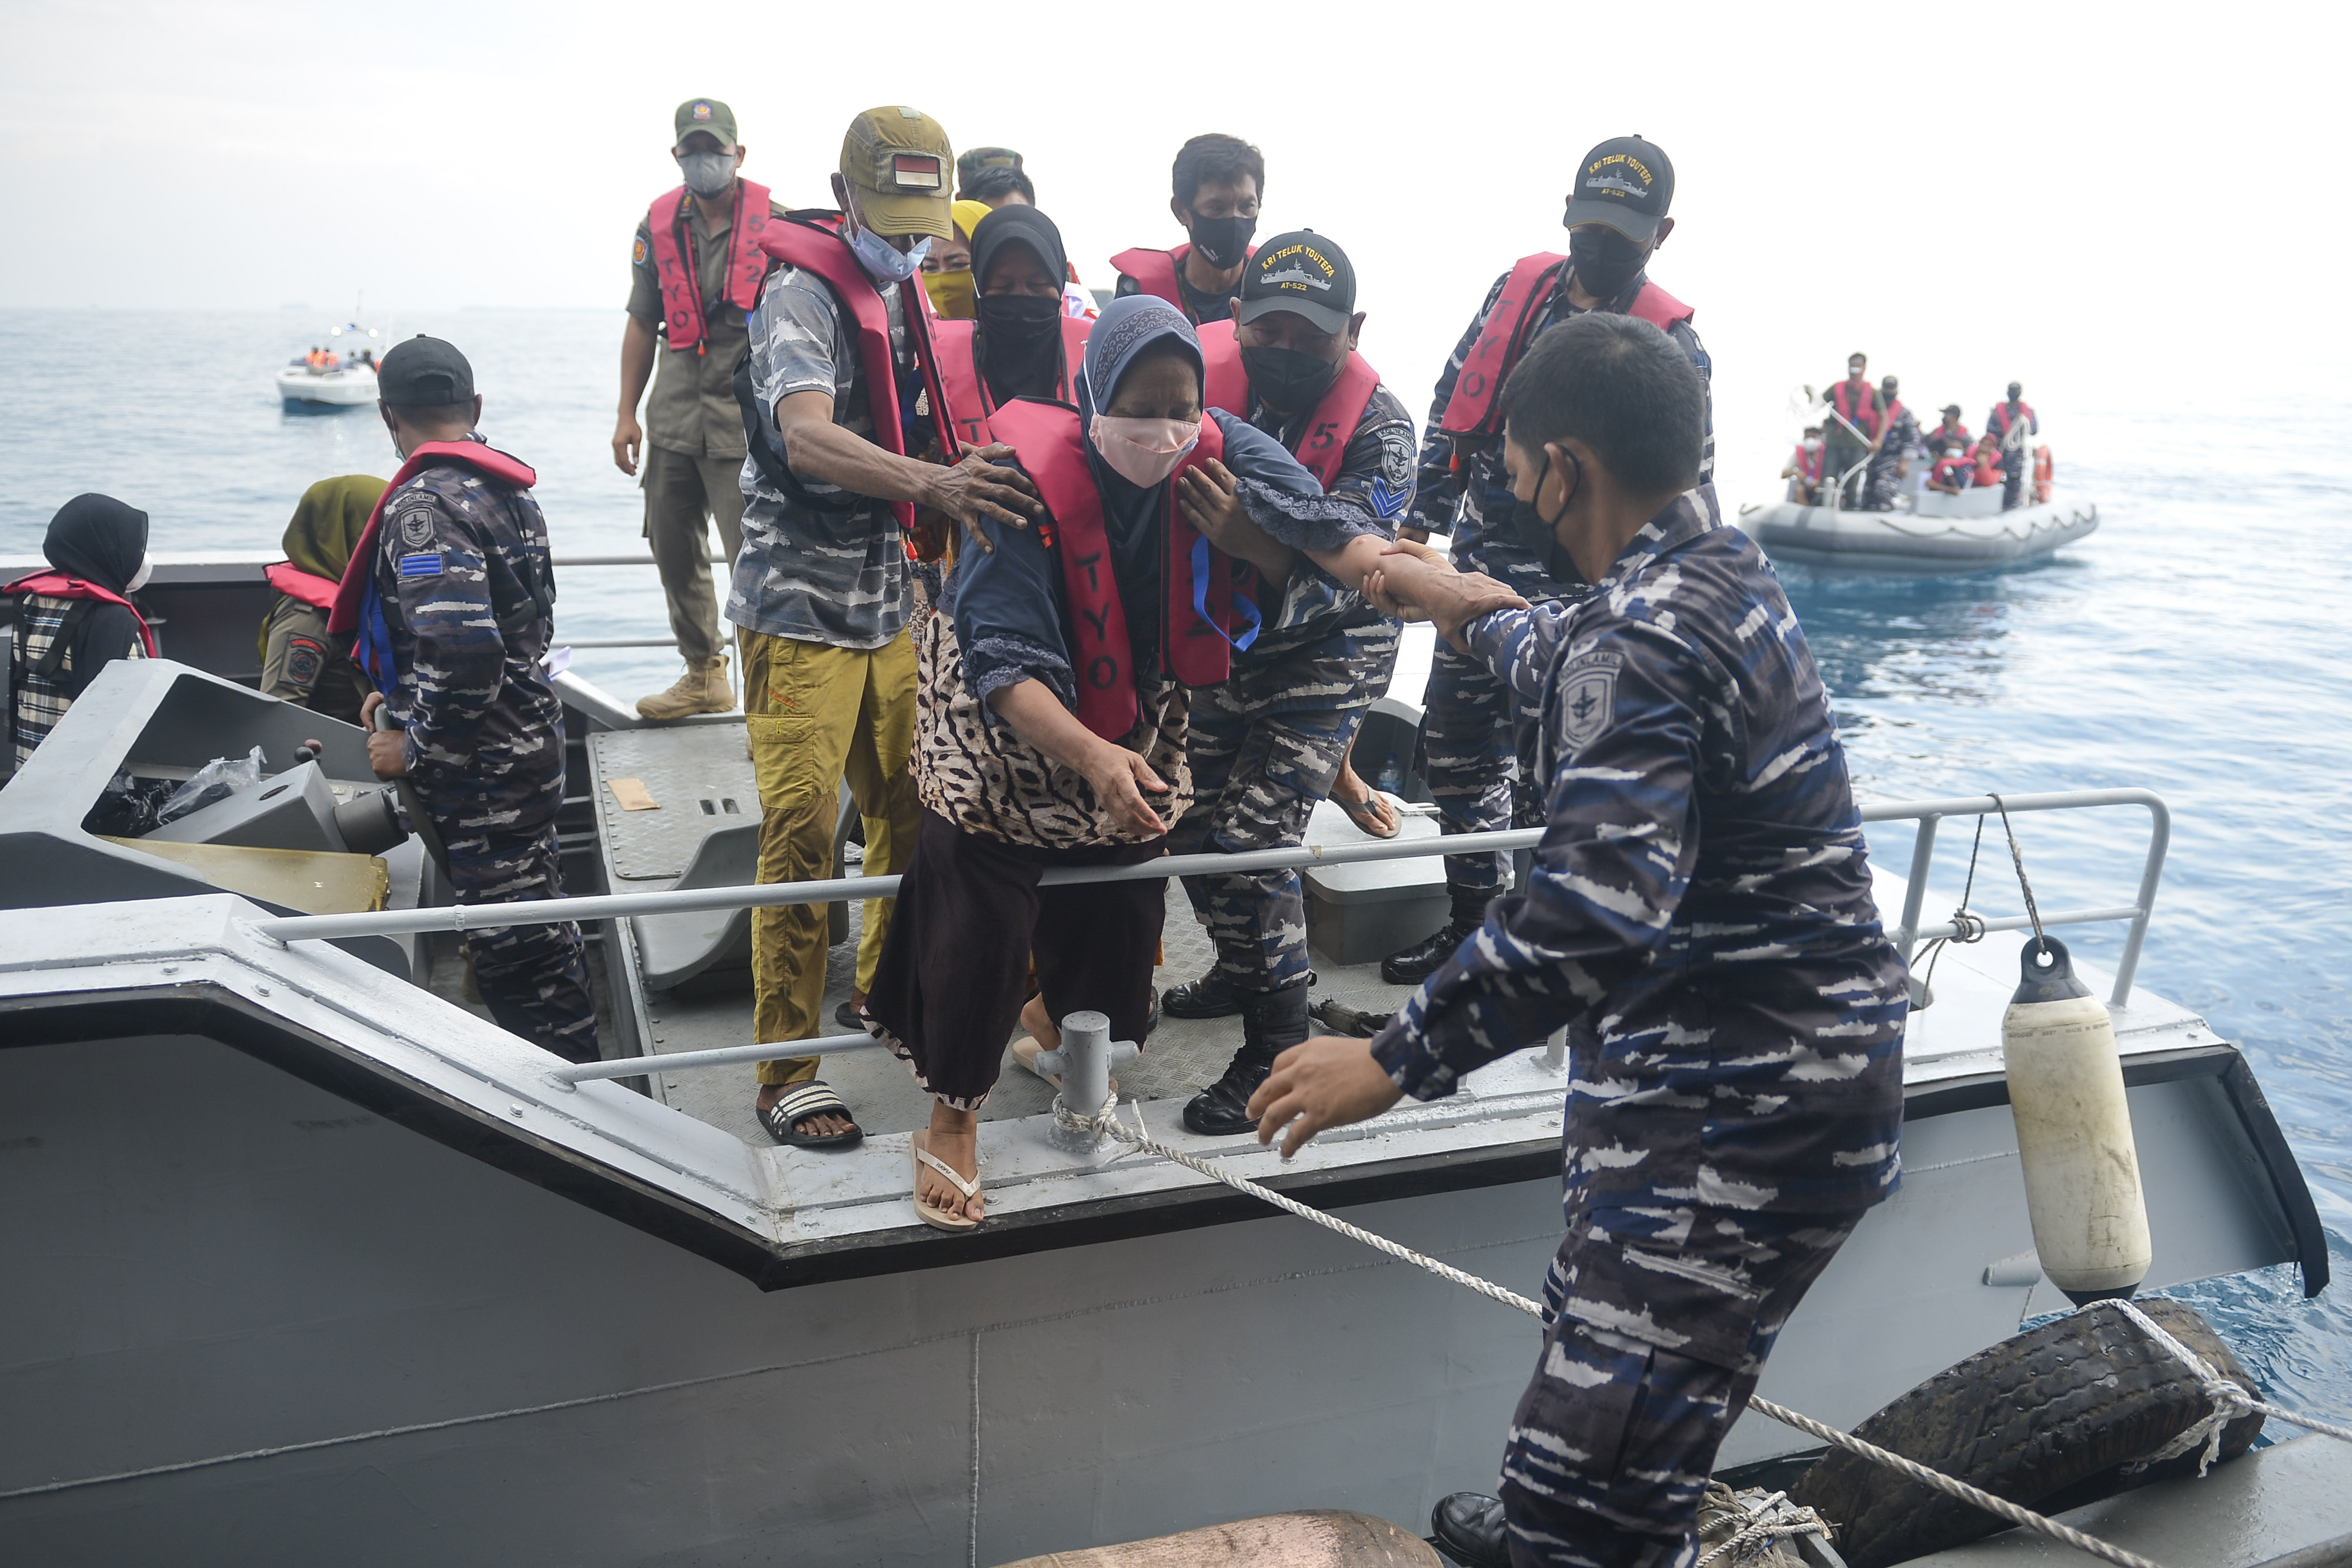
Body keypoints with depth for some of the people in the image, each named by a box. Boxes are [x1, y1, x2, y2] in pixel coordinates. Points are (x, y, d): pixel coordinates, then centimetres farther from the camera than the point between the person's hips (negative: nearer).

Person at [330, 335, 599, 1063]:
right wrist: (400, 699, 19)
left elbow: (463, 654, -31)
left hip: (477, 768, -10)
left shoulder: (424, 506, -19)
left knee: (516, 949, -1)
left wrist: (414, 746, -15)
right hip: (529, 736, 10)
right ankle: (576, 1070, 34)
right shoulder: (510, 492, 9)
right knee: (536, 927, 21)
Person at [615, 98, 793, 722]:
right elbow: (642, 324, 14)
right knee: (673, 549, 13)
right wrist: (627, 413, 10)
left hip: (745, 417, -5)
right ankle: (704, 676, 30)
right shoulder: (658, 226, 8)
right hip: (675, 412, 5)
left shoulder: (774, 224, -4)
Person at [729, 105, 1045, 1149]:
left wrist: (962, 481, 4)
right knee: (802, 834, -8)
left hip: (884, 605, 8)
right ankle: (786, 1074, 0)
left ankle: (883, 986, 35)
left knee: (909, 809, 14)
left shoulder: (901, 289, 13)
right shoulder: (805, 291, -15)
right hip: (801, 609, -8)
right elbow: (807, 437, -34)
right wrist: (930, 483, -49)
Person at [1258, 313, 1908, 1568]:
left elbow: (1599, 909, -34)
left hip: (1740, 1111, -11)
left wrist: (1396, 1062, -29)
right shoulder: (1717, 567, 10)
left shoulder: (1642, 639, -22)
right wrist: (1480, 615, 49)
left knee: (1603, 1443, -8)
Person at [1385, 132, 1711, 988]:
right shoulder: (1520, 287, 5)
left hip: (1574, 590, -6)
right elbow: (1453, 405, 14)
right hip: (1477, 566, 6)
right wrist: (1423, 517, 11)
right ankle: (1473, 916, 28)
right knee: (1455, 747, 12)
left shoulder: (1672, 347, -8)